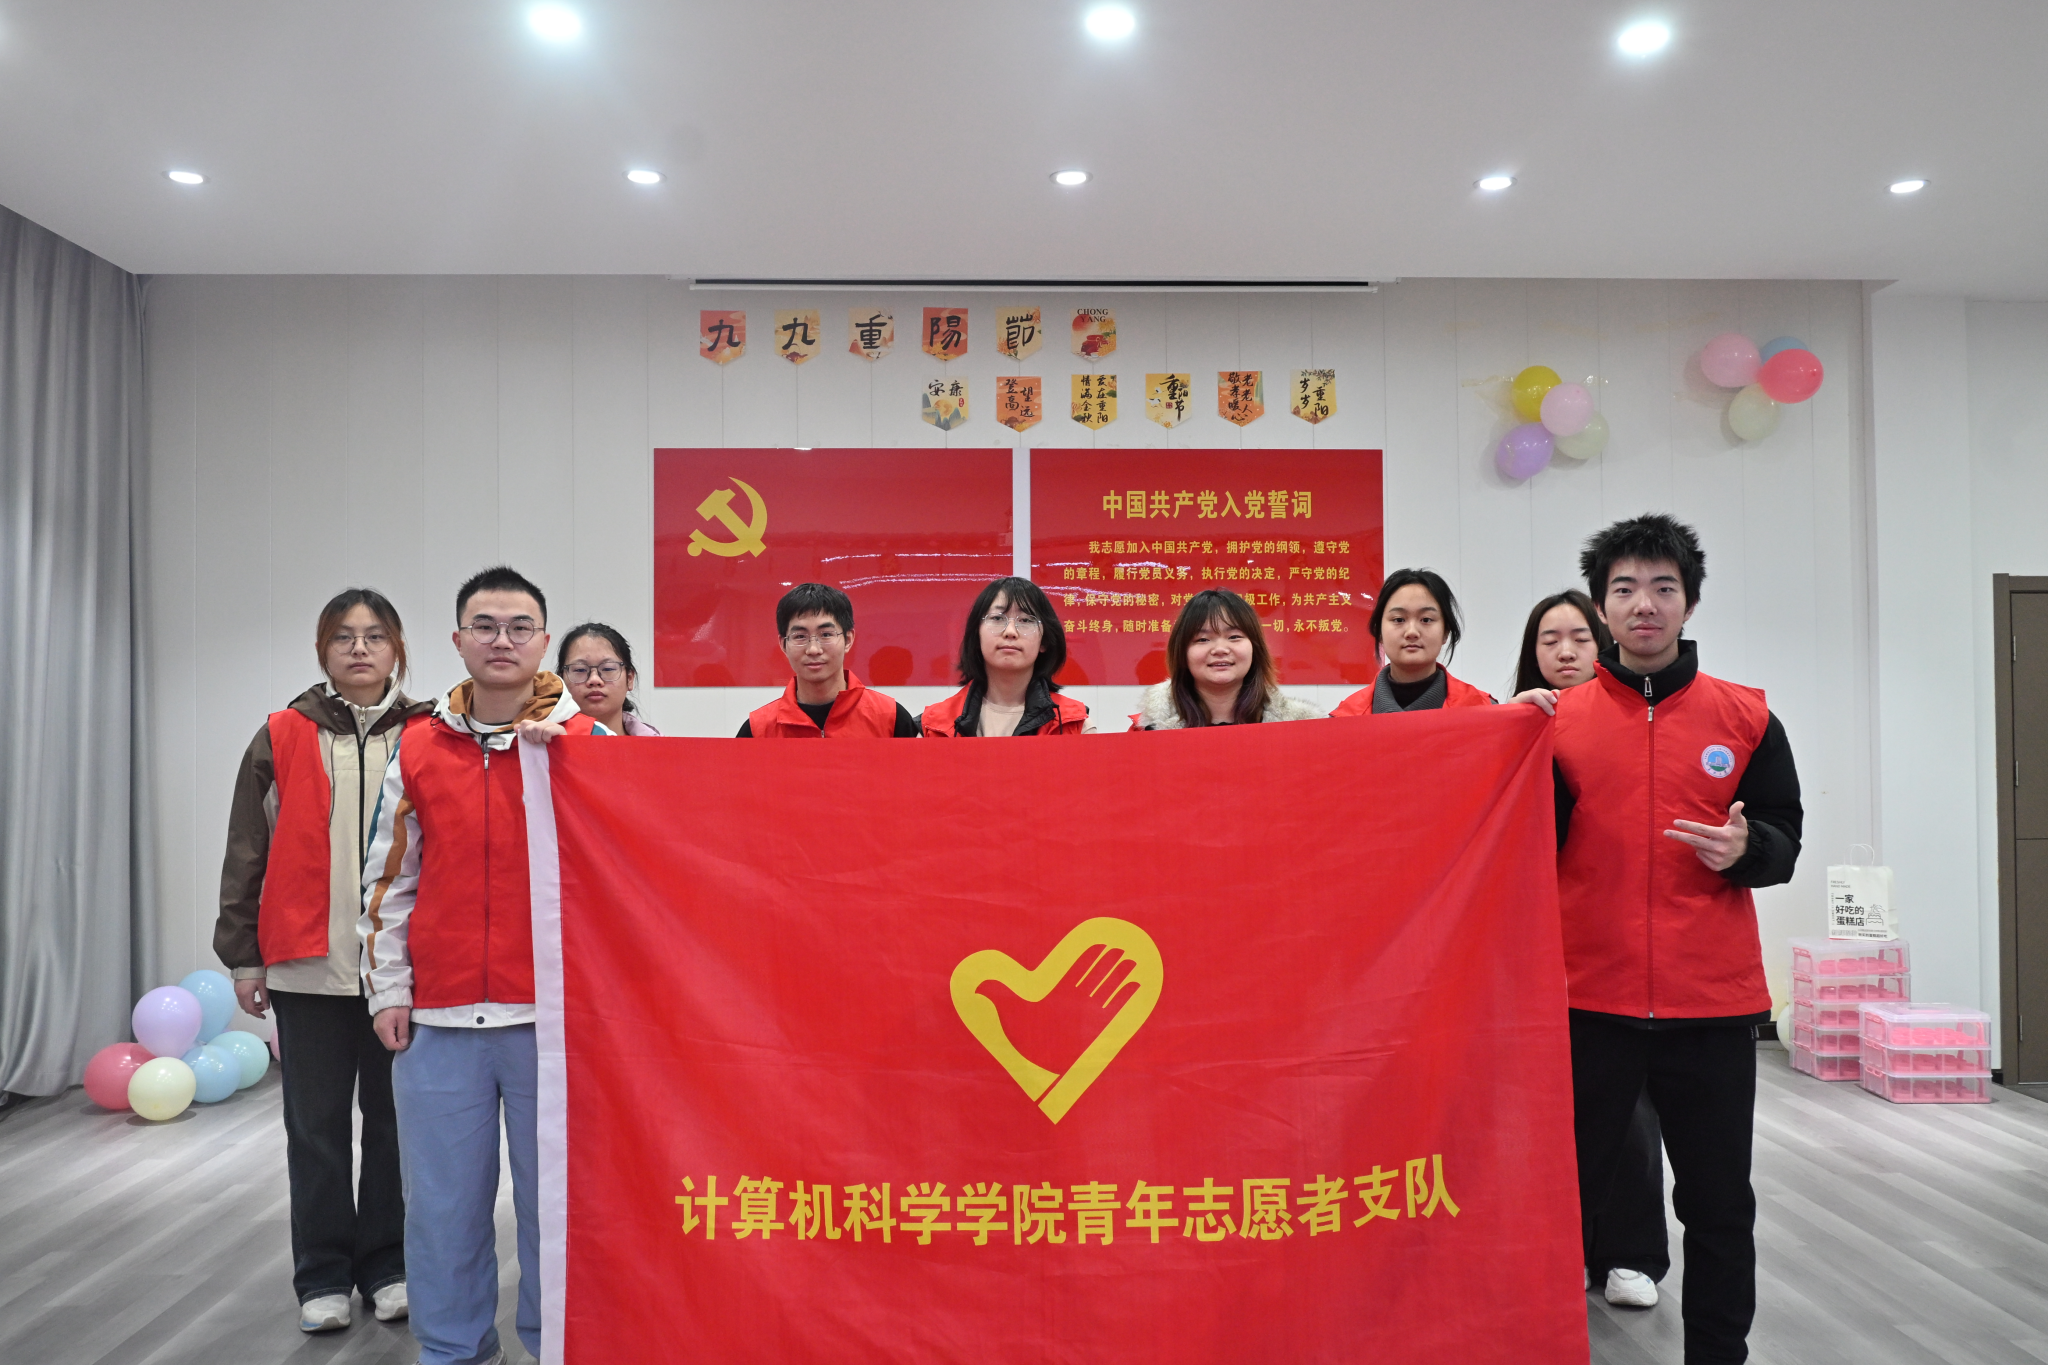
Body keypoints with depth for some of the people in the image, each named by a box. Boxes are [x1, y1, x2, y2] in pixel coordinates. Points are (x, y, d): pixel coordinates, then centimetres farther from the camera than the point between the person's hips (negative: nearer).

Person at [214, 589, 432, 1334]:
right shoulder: (282, 738, 4)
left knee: (394, 1119, 10)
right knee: (317, 1126, 9)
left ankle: (388, 1266, 25)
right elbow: (246, 857, 7)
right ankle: (324, 1277, 23)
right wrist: (243, 957, 5)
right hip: (308, 965, 1)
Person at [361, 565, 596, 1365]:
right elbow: (387, 881, 11)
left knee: (554, 1197, 7)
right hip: (439, 1021, 2)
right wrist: (388, 989, 6)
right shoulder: (418, 748, 8)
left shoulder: (587, 742, 0)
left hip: (554, 1017, -2)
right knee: (444, 1202, 12)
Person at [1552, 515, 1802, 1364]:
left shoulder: (1745, 717, 4)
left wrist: (1746, 849, -13)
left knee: (1720, 1204, 13)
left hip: (1713, 1004, 1)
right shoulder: (1557, 720, 2)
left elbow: (1786, 838, 9)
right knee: (1566, 1189, 9)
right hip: (1589, 999, -1)